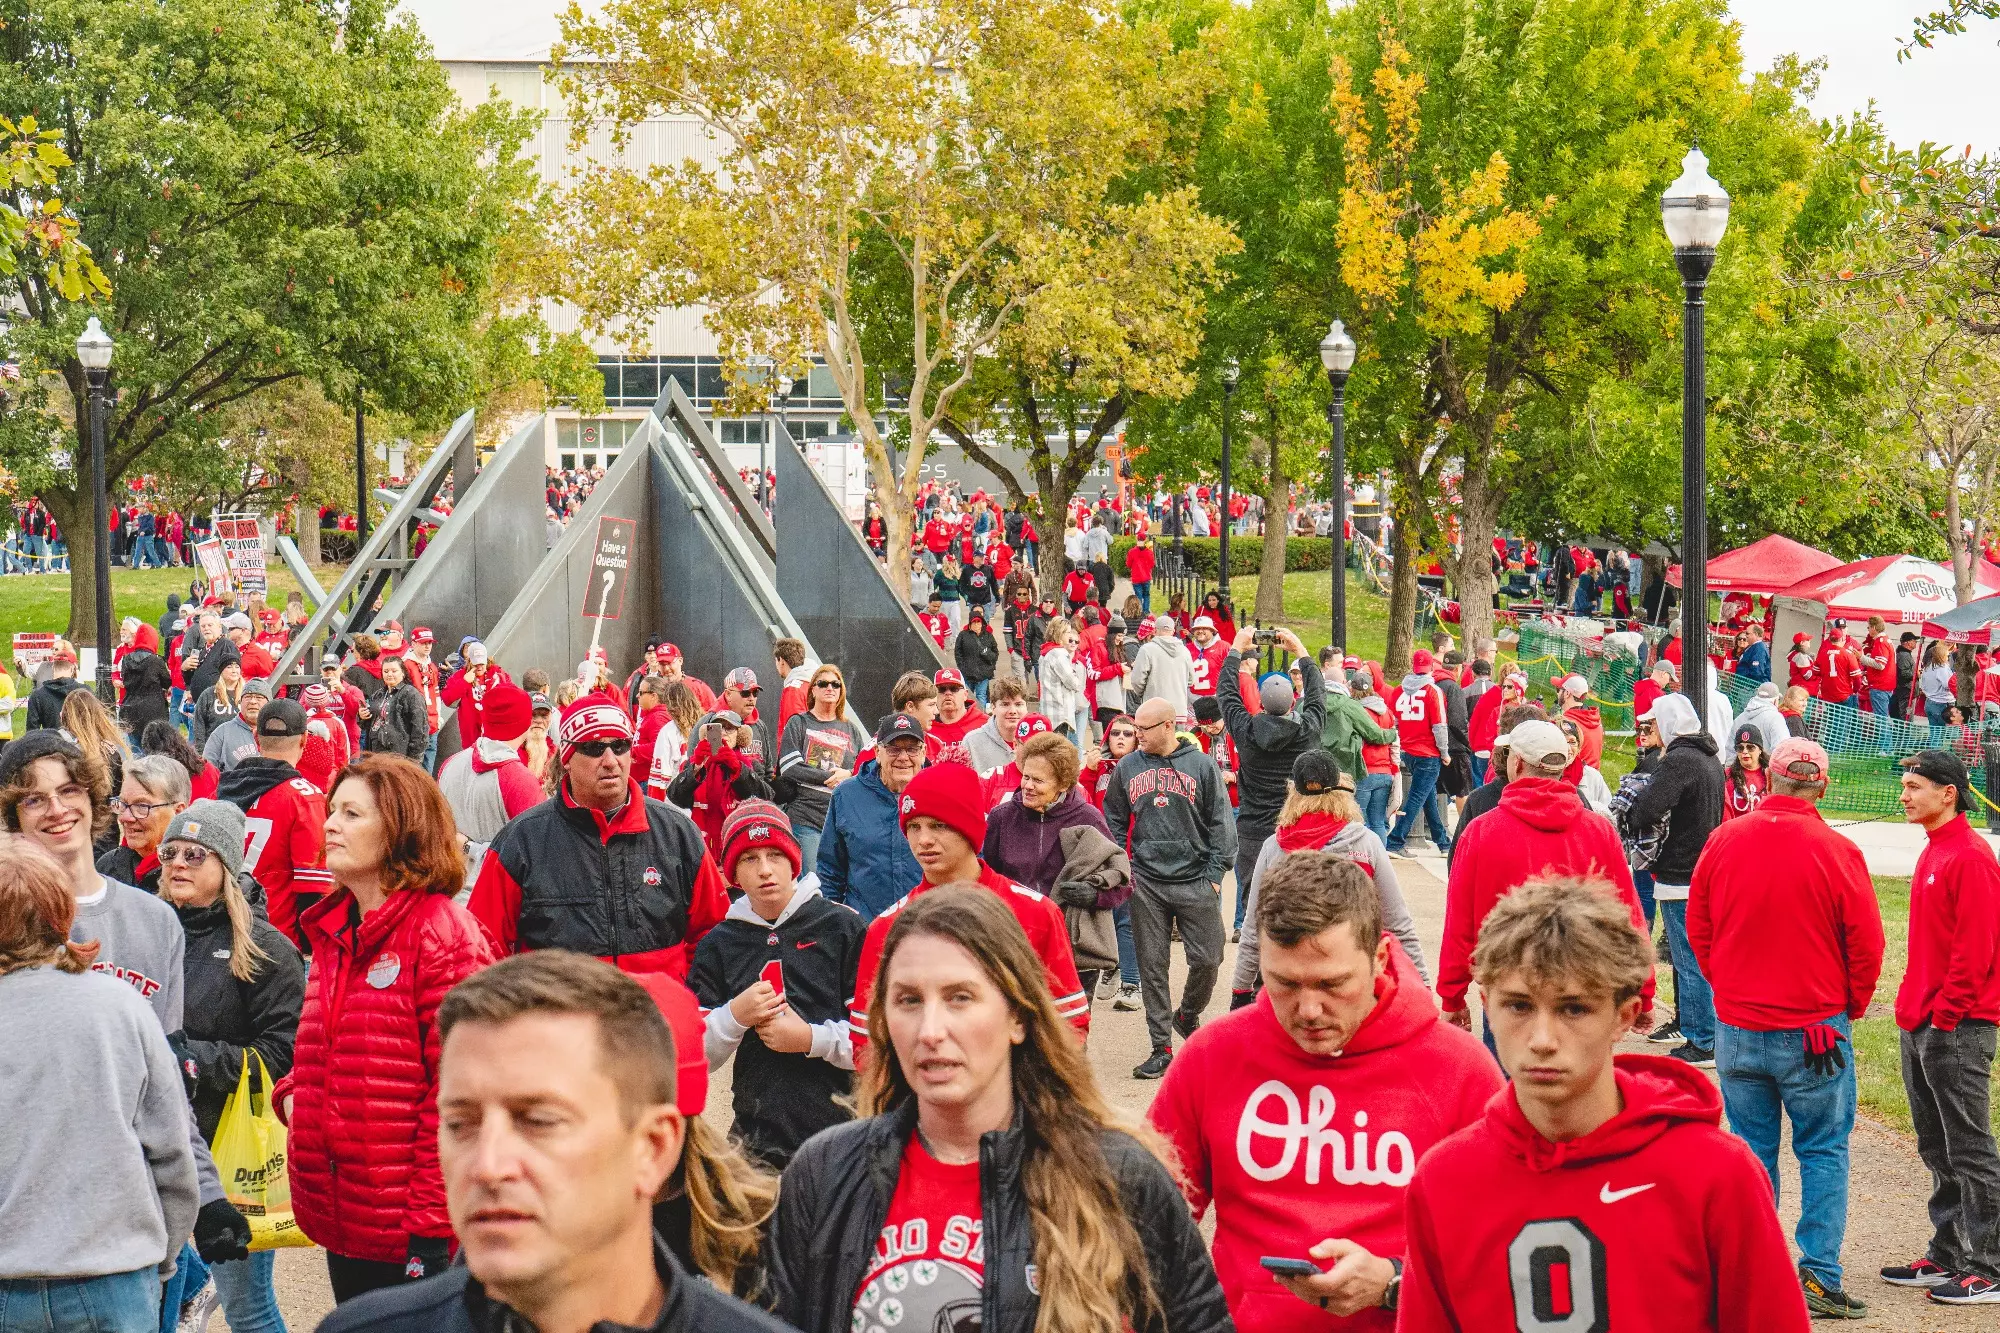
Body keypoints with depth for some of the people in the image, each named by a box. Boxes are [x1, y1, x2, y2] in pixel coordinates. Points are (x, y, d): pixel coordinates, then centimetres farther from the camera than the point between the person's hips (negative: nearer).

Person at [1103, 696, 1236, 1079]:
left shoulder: (1201, 765, 1)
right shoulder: (1127, 768, 6)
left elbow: (1220, 823, 3)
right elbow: (1114, 822, 14)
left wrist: (1214, 872, -4)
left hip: (1196, 881, -1)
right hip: (1146, 883, 1)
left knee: (1207, 960, -1)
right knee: (1152, 965, 2)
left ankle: (1187, 1015, 28)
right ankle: (1161, 1047, 9)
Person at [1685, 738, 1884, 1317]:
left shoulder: (1723, 840, -3)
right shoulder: (1836, 852, -12)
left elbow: (1697, 928, 6)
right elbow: (1866, 945, -6)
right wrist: (1850, 1007, 10)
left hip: (1738, 1026, 3)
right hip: (1816, 1026, -3)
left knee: (1751, 1151, 13)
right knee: (1823, 1150, 7)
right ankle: (1819, 1276, 1)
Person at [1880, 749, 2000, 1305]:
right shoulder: (1934, 851, 14)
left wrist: (1945, 1014, -17)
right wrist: (1912, 1004, 15)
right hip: (1920, 1024, 10)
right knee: (1937, 1149, 15)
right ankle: (1947, 1256, 23)